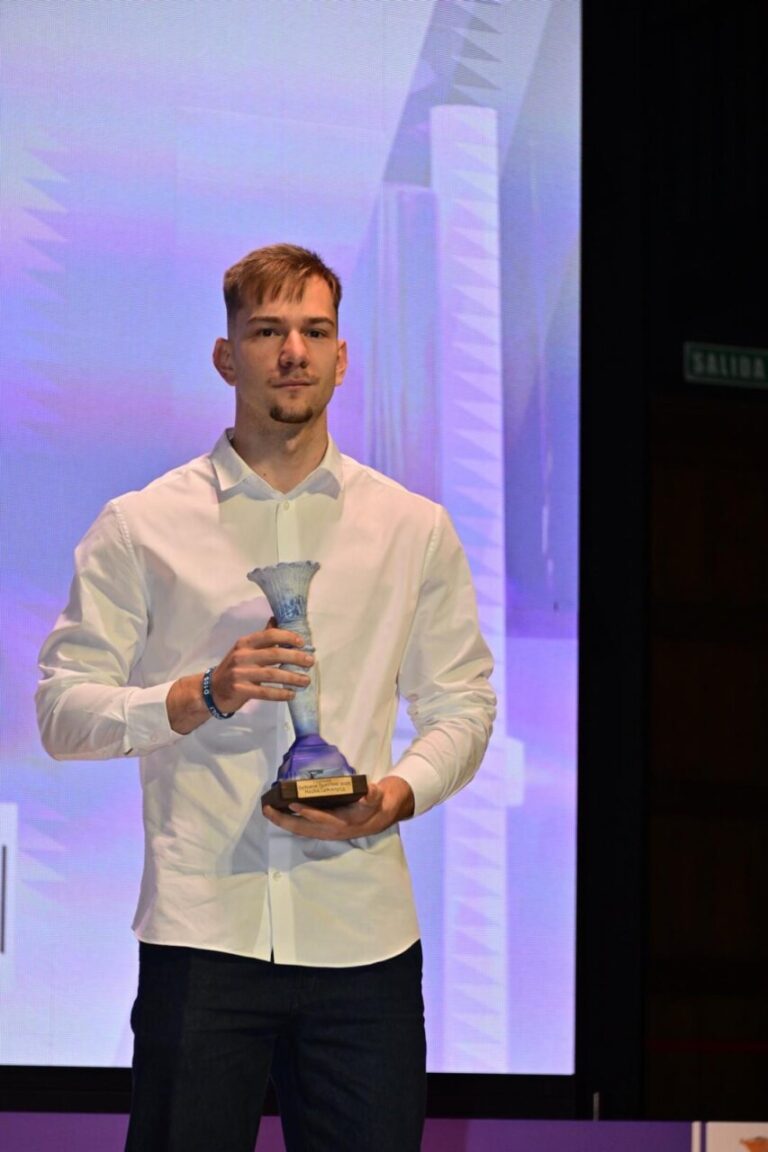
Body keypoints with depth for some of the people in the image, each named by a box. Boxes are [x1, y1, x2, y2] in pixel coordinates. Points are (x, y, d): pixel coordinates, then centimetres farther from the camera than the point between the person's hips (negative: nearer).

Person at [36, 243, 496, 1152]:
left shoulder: (415, 529, 12)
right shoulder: (141, 526, 6)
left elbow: (461, 704, 15)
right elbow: (62, 711, 3)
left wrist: (403, 791, -6)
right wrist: (203, 695, -12)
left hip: (363, 934, 2)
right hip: (200, 931, -2)